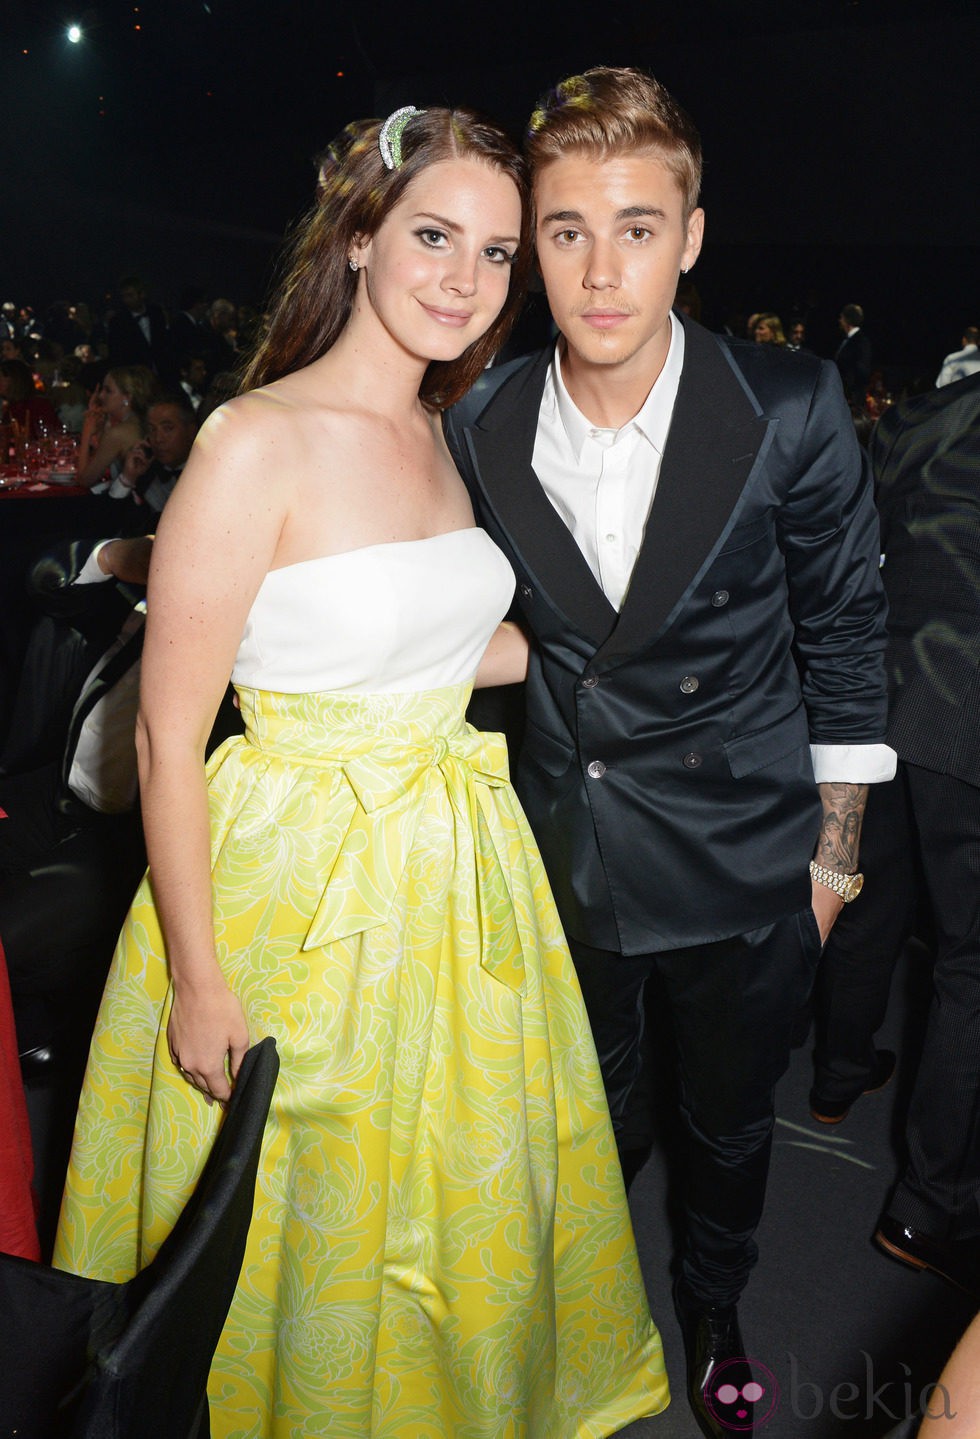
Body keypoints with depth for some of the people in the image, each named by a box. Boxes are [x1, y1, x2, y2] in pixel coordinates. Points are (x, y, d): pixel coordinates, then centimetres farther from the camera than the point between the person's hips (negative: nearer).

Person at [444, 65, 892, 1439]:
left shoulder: (792, 410, -16)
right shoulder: (482, 430, -8)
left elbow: (843, 641, -7)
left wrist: (833, 857, -3)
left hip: (743, 863, -1)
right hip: (563, 857, 2)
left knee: (731, 1123, 21)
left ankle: (715, 1312, 53)